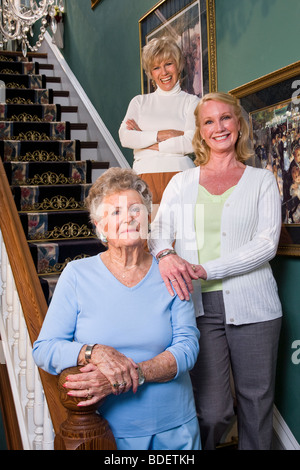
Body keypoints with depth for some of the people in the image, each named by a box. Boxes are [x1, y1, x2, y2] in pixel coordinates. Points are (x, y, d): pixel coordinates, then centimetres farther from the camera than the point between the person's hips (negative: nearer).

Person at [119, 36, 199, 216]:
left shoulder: (191, 101, 11)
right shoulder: (139, 102, 21)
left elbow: (192, 142, -5)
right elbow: (125, 137, 5)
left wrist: (145, 140, 0)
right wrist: (161, 135, -5)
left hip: (180, 177, -2)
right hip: (145, 178, 2)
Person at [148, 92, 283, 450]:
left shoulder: (262, 181, 8)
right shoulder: (181, 183, 13)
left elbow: (266, 244, -4)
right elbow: (157, 234, 7)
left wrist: (206, 270, -15)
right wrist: (166, 255, -18)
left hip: (251, 304, 0)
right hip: (200, 304, 0)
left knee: (256, 401, 8)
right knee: (212, 410, -3)